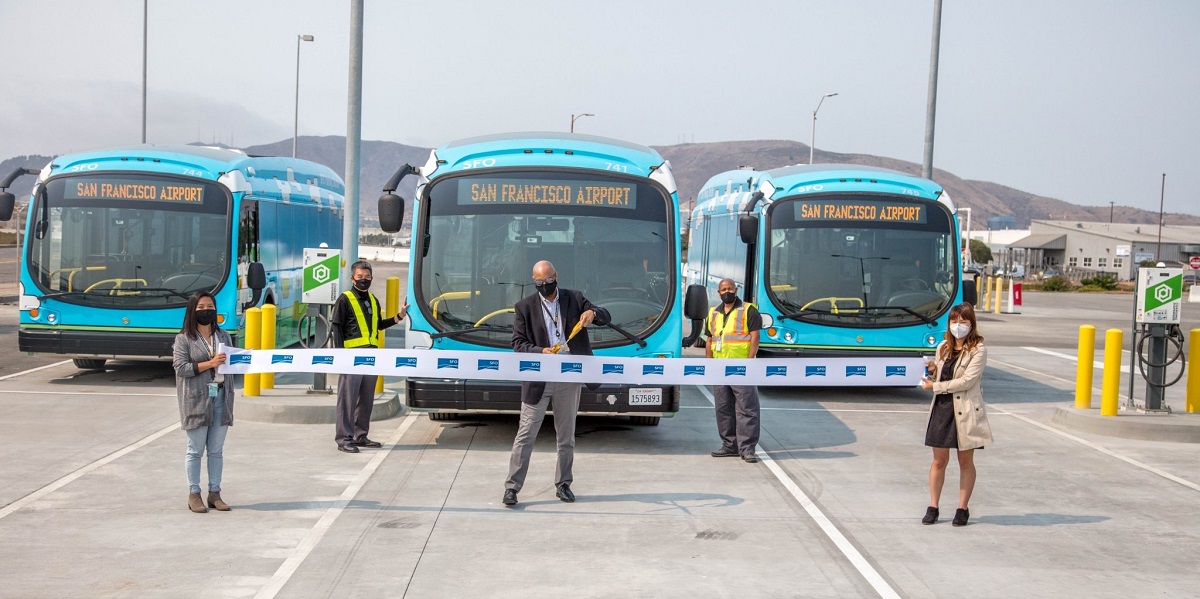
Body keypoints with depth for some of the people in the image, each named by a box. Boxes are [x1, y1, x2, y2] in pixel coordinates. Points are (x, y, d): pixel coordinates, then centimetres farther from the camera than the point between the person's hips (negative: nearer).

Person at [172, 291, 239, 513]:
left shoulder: (224, 336, 15)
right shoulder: (184, 339, 0)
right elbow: (180, 367, -10)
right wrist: (210, 363, -16)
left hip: (221, 397, 4)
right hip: (197, 400, -4)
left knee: (216, 450, 8)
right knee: (196, 450, 1)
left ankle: (215, 493, 15)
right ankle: (193, 494, 9)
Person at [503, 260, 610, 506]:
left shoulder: (574, 299, 6)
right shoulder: (525, 307, 1)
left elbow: (605, 317, 5)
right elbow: (517, 342, -2)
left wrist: (593, 313, -19)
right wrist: (540, 352, -20)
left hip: (569, 378, 2)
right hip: (537, 380, -2)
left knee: (566, 435, 11)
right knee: (526, 434, -2)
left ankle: (563, 484, 22)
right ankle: (512, 487, 3)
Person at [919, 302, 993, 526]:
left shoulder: (978, 351, -8)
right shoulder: (943, 348, 10)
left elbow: (967, 381, -17)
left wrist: (935, 387, -15)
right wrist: (932, 371, -5)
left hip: (965, 411, -4)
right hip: (941, 408, 5)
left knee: (966, 461, 6)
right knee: (939, 460, 6)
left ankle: (962, 509, 14)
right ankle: (933, 507, 12)